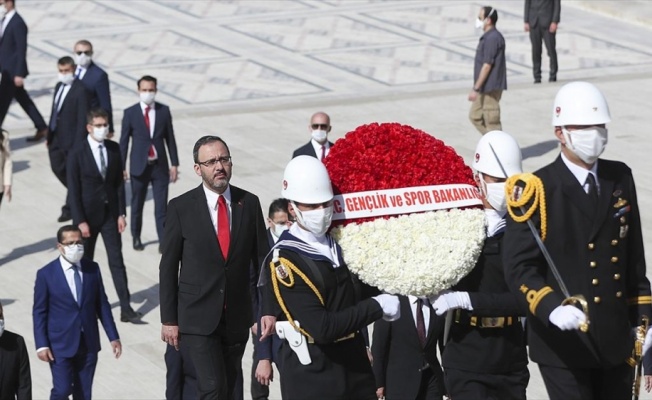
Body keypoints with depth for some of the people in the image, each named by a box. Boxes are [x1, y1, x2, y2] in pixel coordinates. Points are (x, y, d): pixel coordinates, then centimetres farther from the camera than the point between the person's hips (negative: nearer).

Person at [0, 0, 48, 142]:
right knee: (23, 99, 15)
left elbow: (22, 50, -20)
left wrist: (19, 74, -21)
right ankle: (42, 128, 22)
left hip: (12, 70, -9)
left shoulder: (18, 23, -20)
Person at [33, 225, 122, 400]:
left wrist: (113, 337, 5)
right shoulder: (46, 274, -7)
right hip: (61, 344, -3)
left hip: (89, 343, 3)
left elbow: (102, 304, 7)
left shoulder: (92, 268, 3)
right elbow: (39, 312, -4)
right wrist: (41, 345, -10)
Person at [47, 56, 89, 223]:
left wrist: (78, 145, -20)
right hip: (56, 138, 8)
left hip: (71, 140, -8)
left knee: (72, 173, 3)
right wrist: (49, 136, 13)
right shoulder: (59, 86, 9)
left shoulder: (80, 90, -17)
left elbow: (82, 119, -18)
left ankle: (69, 208, 15)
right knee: (57, 168, 16)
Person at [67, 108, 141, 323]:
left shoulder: (114, 149, 0)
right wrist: (80, 221, -14)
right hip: (88, 214, -3)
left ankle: (126, 309, -1)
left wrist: (121, 213, -1)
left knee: (117, 261, 0)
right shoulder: (77, 154, -11)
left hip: (110, 213, 3)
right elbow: (73, 191, -11)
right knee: (85, 262, 10)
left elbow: (119, 182, 4)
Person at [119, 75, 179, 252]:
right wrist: (122, 167, -3)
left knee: (161, 206, -3)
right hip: (139, 166, 0)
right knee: (137, 205, 11)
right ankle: (136, 238, 25)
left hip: (160, 166, 1)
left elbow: (170, 138, 5)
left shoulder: (164, 111, 1)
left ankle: (163, 241, -1)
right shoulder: (130, 113, -4)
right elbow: (124, 141, -1)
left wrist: (174, 164, 3)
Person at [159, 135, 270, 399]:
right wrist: (168, 319, -4)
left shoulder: (249, 203, 1)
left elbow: (262, 259, 6)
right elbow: (168, 266, -2)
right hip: (198, 318, -3)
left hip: (237, 318, 3)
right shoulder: (181, 208, -6)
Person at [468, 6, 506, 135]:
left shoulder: (492, 38, -19)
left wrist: (476, 88, -21)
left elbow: (487, 66, -22)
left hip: (490, 88, -11)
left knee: (491, 122, -3)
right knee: (475, 116, 16)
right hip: (485, 88, 11)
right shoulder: (489, 37, 13)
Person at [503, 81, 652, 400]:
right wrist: (552, 309, -30)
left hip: (617, 339, 5)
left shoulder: (620, 178, 7)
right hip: (564, 344, -5)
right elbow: (519, 268, -14)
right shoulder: (536, 190, -9)